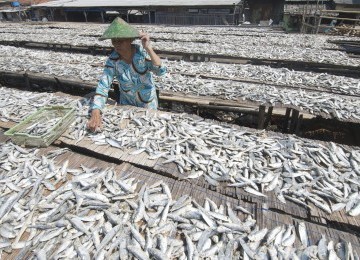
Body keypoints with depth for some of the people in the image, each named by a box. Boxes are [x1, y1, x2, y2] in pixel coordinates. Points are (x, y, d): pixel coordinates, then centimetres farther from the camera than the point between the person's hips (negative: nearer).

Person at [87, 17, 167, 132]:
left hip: (148, 101, -1)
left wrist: (149, 48, -38)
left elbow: (161, 71, -30)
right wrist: (95, 113, -41)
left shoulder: (142, 51, -21)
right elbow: (103, 86, -27)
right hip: (127, 102, 1)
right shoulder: (113, 59, -19)